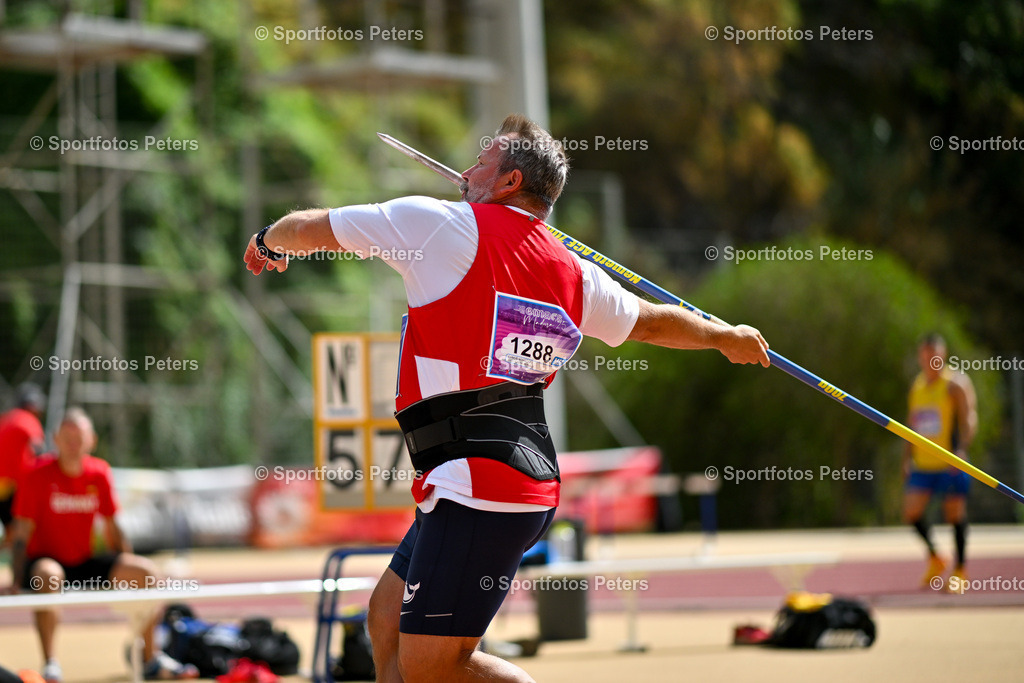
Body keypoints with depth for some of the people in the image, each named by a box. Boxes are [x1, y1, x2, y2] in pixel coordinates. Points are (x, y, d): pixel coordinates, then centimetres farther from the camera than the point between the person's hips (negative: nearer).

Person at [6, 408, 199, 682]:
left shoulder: (99, 473, 2)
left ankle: (151, 659, 1)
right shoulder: (38, 477, -11)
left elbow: (111, 529, 11)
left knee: (146, 571, -9)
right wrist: (17, 581, -24)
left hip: (84, 563, 5)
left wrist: (127, 574, 6)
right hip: (44, 559, -5)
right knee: (48, 575, -40)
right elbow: (22, 533, -12)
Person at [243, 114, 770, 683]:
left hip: (475, 483, -9)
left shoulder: (441, 225, -4)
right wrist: (728, 337, 51)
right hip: (529, 481, 9)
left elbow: (311, 229, 7)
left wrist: (270, 241, 30)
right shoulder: (574, 274, 13)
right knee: (389, 615, 18)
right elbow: (654, 321, 31)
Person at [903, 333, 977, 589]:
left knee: (954, 513, -1)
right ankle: (934, 559, 14)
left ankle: (960, 568, 12)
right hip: (923, 463, 5)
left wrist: (961, 449, -25)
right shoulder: (917, 385, 15)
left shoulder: (955, 383, -4)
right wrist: (907, 457, 16)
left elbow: (969, 418, -12)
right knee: (912, 512, -7)